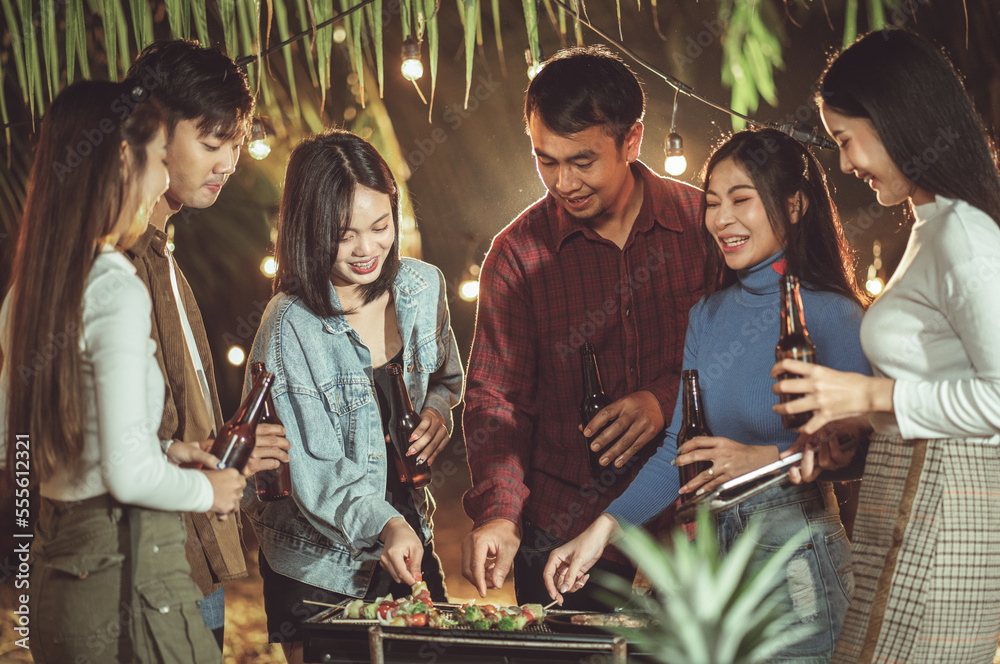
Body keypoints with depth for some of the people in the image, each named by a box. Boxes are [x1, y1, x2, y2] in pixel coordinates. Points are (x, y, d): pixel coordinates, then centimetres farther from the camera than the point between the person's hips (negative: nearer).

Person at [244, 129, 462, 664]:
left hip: (409, 546, 5)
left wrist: (439, 411, -6)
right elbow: (308, 470, -20)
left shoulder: (422, 288, -2)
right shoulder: (290, 328, -18)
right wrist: (381, 524, -34)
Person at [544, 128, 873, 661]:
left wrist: (768, 459, -22)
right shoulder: (706, 317, 9)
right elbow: (679, 450, 5)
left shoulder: (830, 316, -10)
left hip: (800, 557, -6)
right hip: (718, 549, 6)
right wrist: (604, 527, -6)